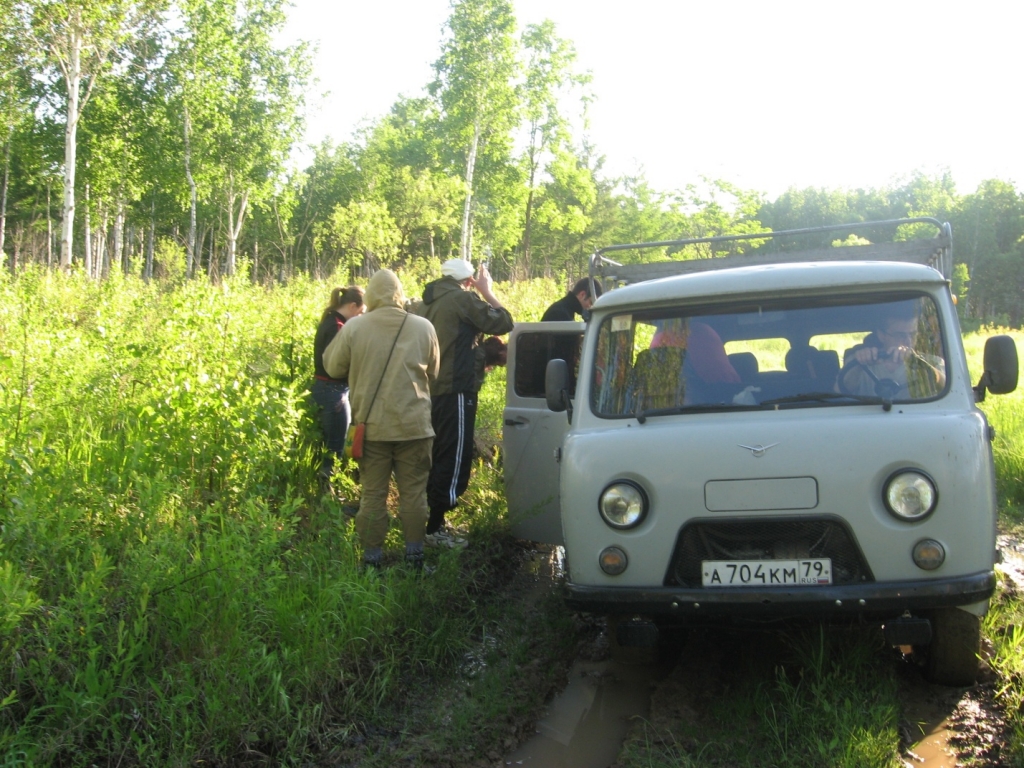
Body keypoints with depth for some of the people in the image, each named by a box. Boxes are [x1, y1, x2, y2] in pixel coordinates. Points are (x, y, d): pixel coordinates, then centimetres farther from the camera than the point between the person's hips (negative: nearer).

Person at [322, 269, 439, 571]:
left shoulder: (353, 327, -8)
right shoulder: (424, 327, -2)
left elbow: (332, 368, 3)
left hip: (371, 425, 0)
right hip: (414, 425, 1)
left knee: (373, 493, 8)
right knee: (413, 492, 9)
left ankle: (372, 557, 13)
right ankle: (414, 555, 14)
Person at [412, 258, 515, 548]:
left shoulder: (425, 304, 11)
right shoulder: (463, 299, -10)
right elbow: (504, 323, -7)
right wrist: (486, 291, 4)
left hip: (430, 392, 8)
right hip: (454, 392, -8)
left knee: (437, 457, 18)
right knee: (455, 459, -2)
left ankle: (433, 519, 24)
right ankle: (435, 528, -1)